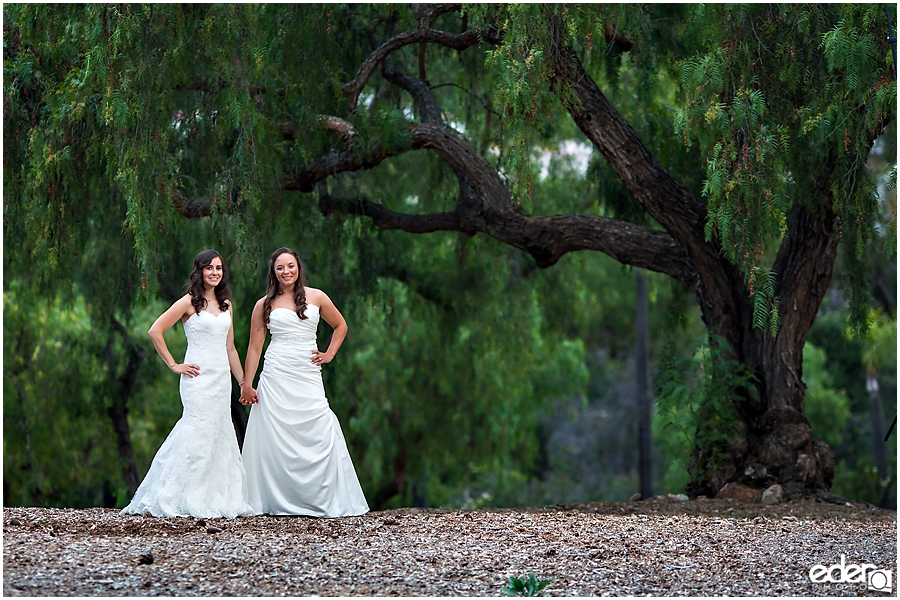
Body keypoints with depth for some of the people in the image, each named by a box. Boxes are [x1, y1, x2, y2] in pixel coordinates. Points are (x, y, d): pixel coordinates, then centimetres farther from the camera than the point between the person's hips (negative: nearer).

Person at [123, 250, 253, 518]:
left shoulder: (226, 304, 15)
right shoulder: (189, 302, -4)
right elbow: (155, 331, -7)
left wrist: (243, 382, 17)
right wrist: (173, 365, -7)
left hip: (222, 378, 6)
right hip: (199, 378, -6)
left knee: (219, 436, 5)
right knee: (199, 434, -11)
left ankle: (216, 501, 10)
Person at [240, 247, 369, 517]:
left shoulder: (316, 297, 9)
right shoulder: (264, 305, 7)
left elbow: (340, 326, 23)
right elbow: (254, 347, 6)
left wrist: (329, 354, 9)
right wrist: (247, 384, 1)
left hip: (308, 377, 1)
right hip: (276, 378, -1)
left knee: (322, 434, -9)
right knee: (276, 439, -5)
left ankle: (327, 501, 0)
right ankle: (277, 501, 2)